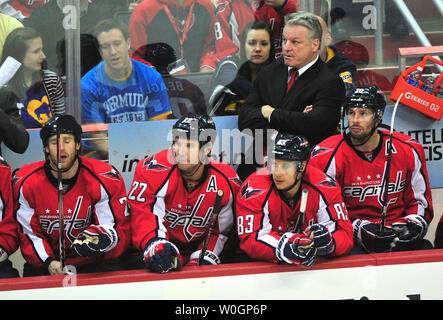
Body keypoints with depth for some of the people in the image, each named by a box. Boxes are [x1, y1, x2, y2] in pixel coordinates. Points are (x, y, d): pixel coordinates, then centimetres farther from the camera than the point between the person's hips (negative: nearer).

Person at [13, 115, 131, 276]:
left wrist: (103, 239, -32)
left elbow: (120, 229, -9)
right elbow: (29, 234, -1)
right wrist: (48, 262, -17)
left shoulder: (104, 179, -9)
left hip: (93, 262, -1)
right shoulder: (26, 183, -5)